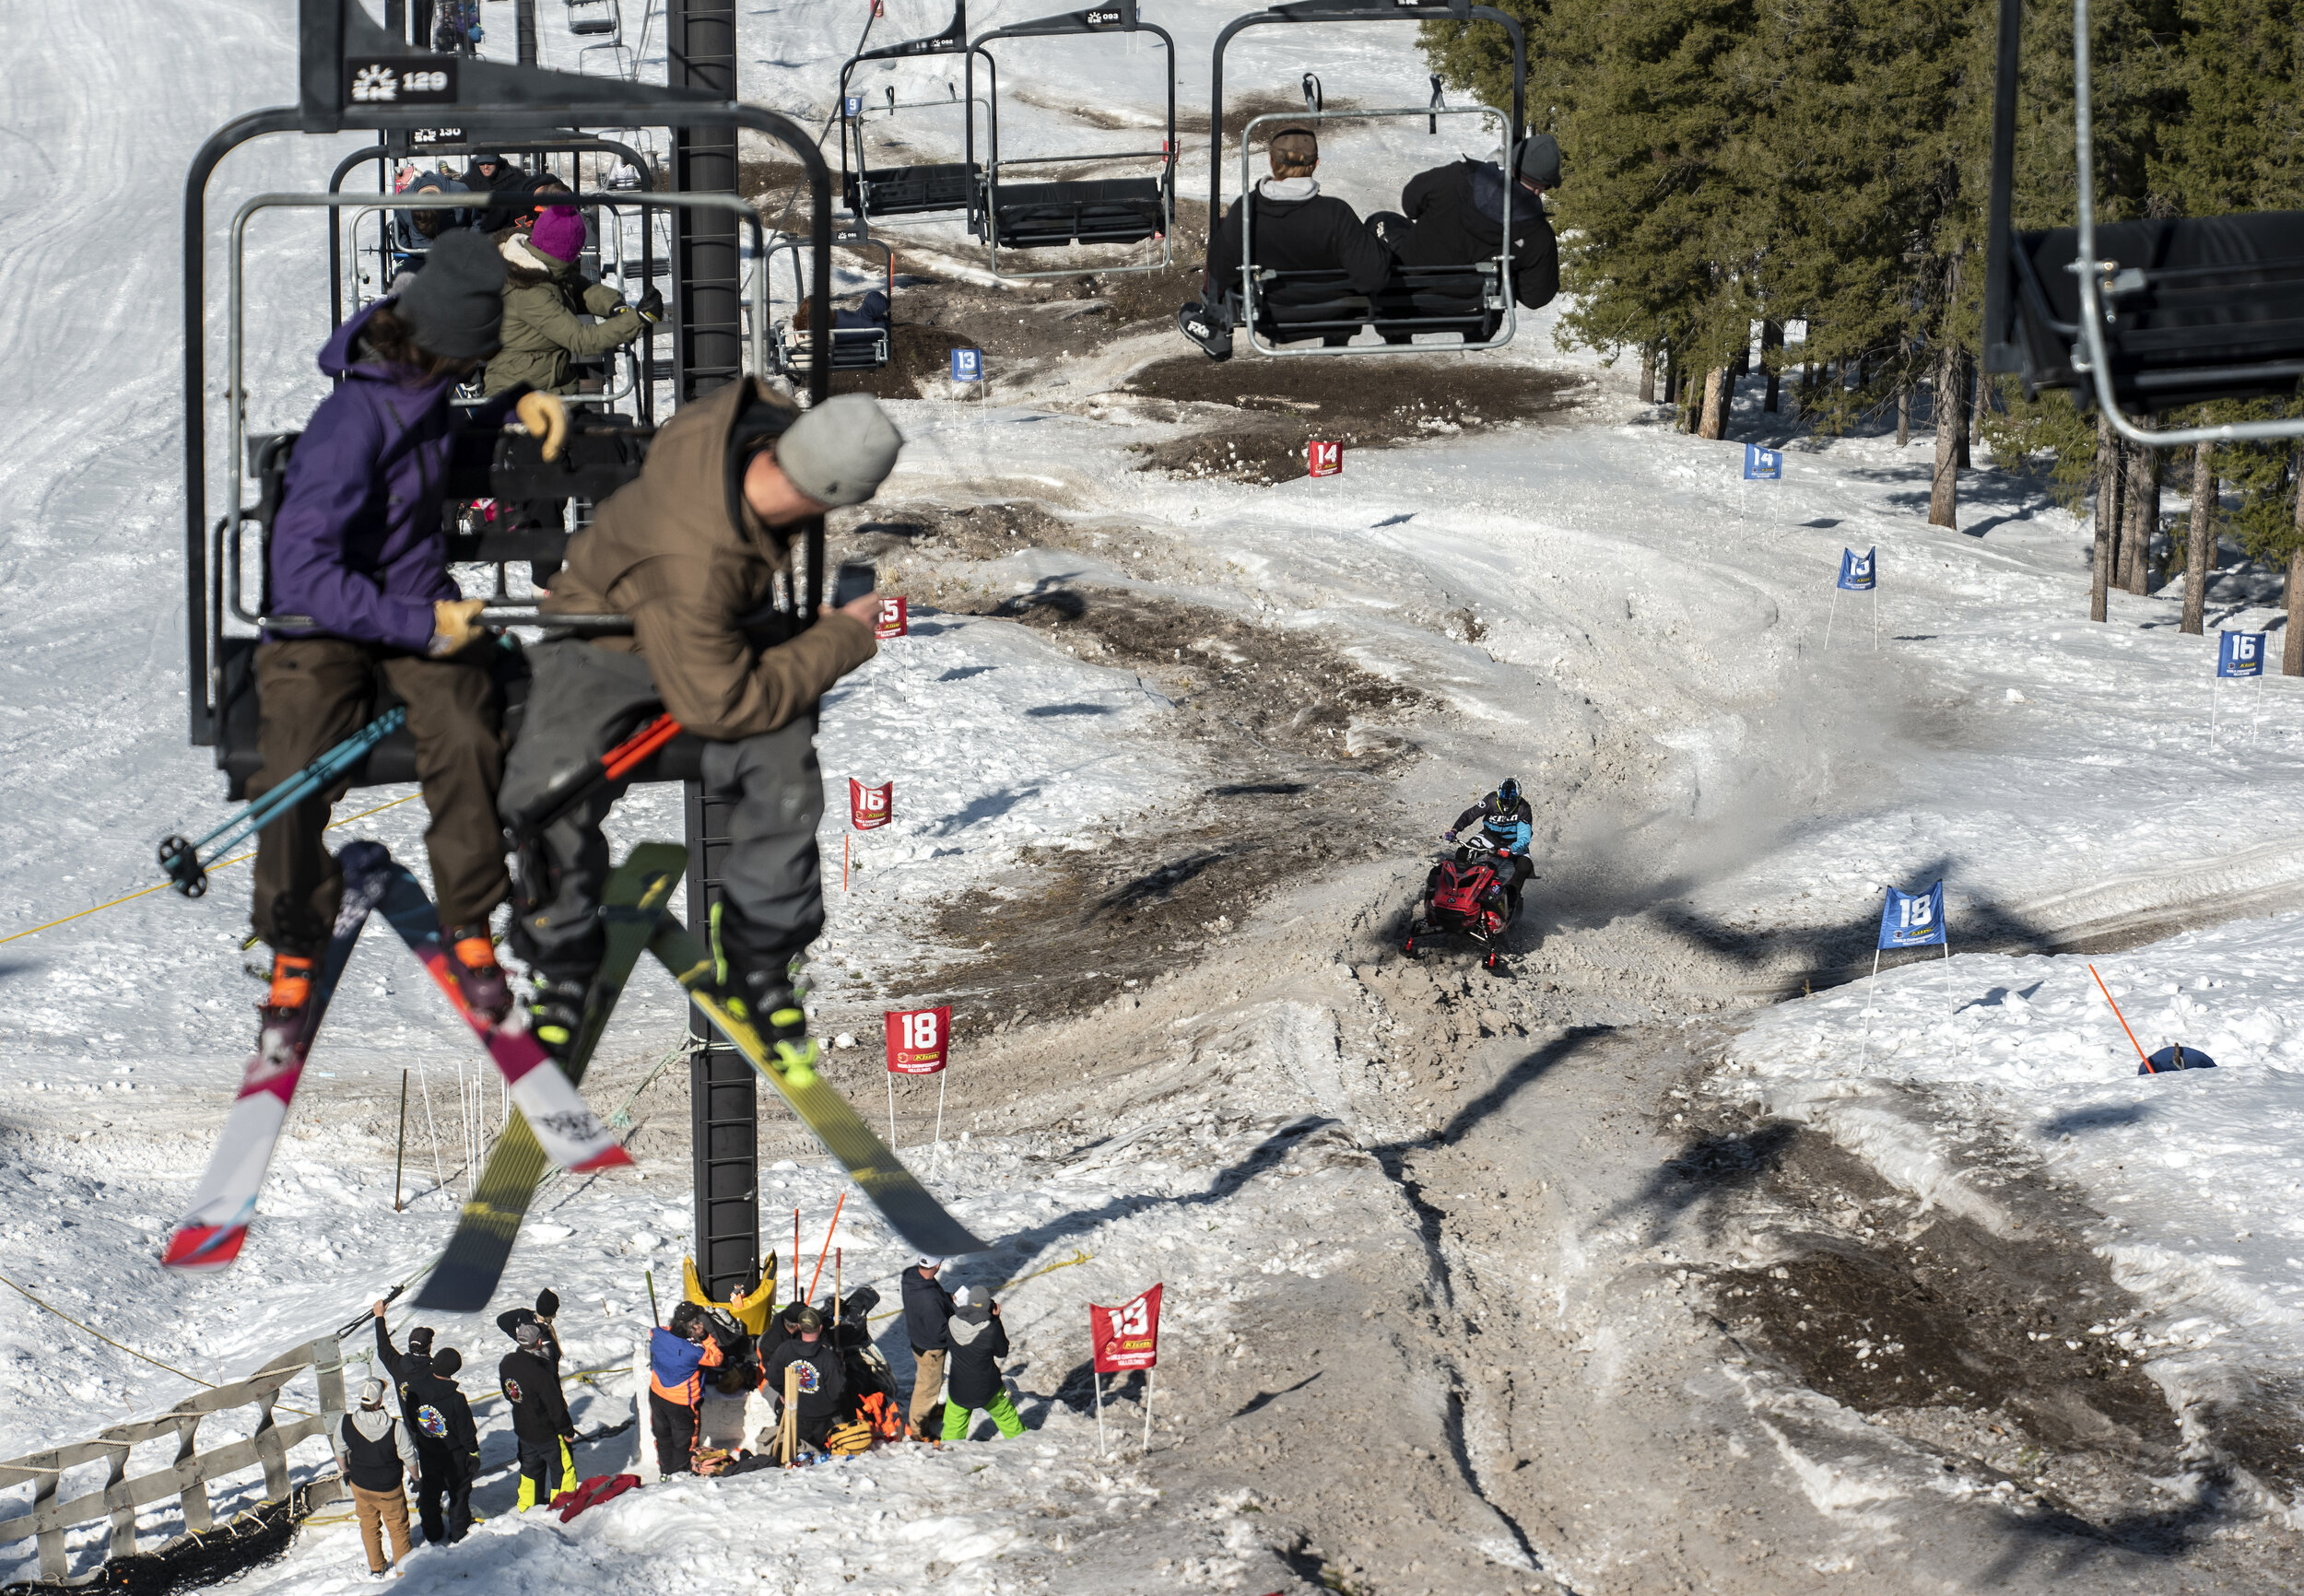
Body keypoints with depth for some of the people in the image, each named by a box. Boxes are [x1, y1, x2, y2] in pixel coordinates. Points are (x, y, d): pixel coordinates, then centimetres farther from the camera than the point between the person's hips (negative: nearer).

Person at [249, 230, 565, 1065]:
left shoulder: (420, 385, -3)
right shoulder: (351, 426, -27)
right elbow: (303, 569, -30)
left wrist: (513, 408, 2)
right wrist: (420, 624, -28)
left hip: (420, 602, 6)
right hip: (325, 619, -5)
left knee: (466, 740, -21)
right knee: (294, 778, -21)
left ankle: (469, 929, -1)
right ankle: (294, 959, 5)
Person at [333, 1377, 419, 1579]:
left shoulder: (345, 1424, -24)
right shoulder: (396, 1428, -32)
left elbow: (340, 1452, -5)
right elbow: (409, 1457, -16)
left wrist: (346, 1472, 17)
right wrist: (415, 1477, 6)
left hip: (360, 1486, 2)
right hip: (390, 1488, -2)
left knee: (369, 1526, 26)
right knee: (398, 1527, 20)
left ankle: (375, 1569, 39)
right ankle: (403, 1569, 33)